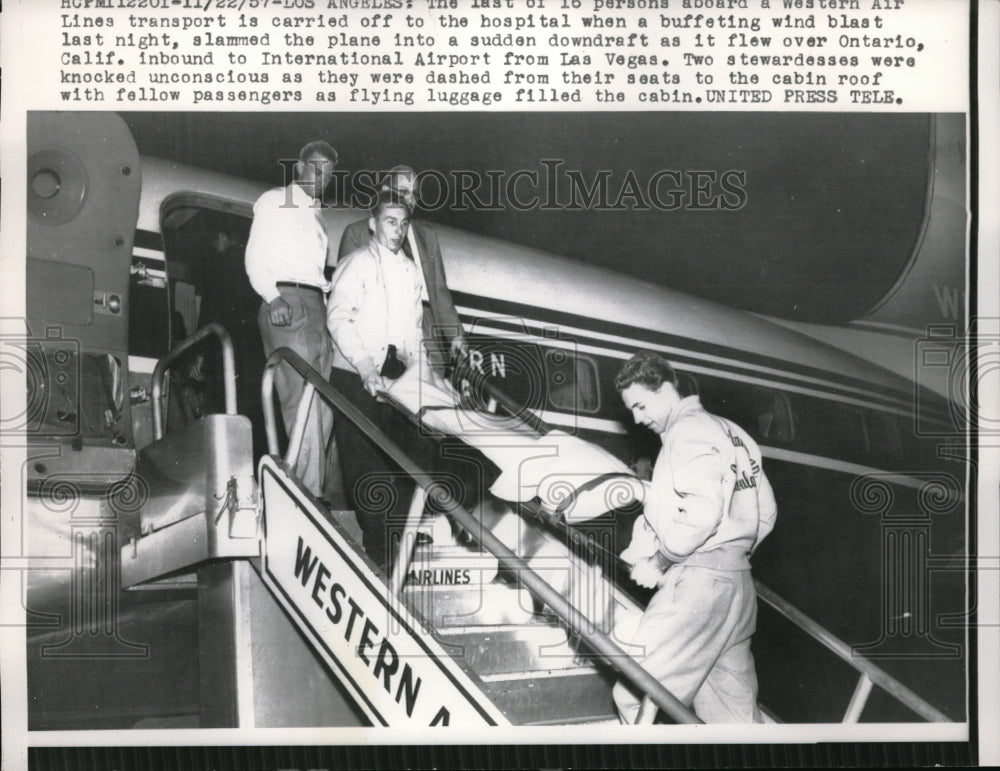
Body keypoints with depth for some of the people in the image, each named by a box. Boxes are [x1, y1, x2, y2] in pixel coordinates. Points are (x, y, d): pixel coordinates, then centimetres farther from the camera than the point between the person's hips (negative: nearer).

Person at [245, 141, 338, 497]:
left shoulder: (316, 214, 29)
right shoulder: (274, 201, 7)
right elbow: (255, 259, -3)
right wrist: (273, 298, -19)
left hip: (317, 306, 8)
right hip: (286, 302, -8)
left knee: (322, 410, 0)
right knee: (302, 404, -17)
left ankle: (313, 491, 2)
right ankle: (307, 492, -19)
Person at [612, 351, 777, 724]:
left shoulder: (689, 431, -8)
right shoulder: (730, 432, 19)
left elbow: (700, 513, -21)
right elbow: (765, 512, 19)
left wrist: (658, 562, -12)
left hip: (696, 579, -10)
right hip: (737, 580, 10)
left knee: (637, 692, -9)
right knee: (736, 706, 12)